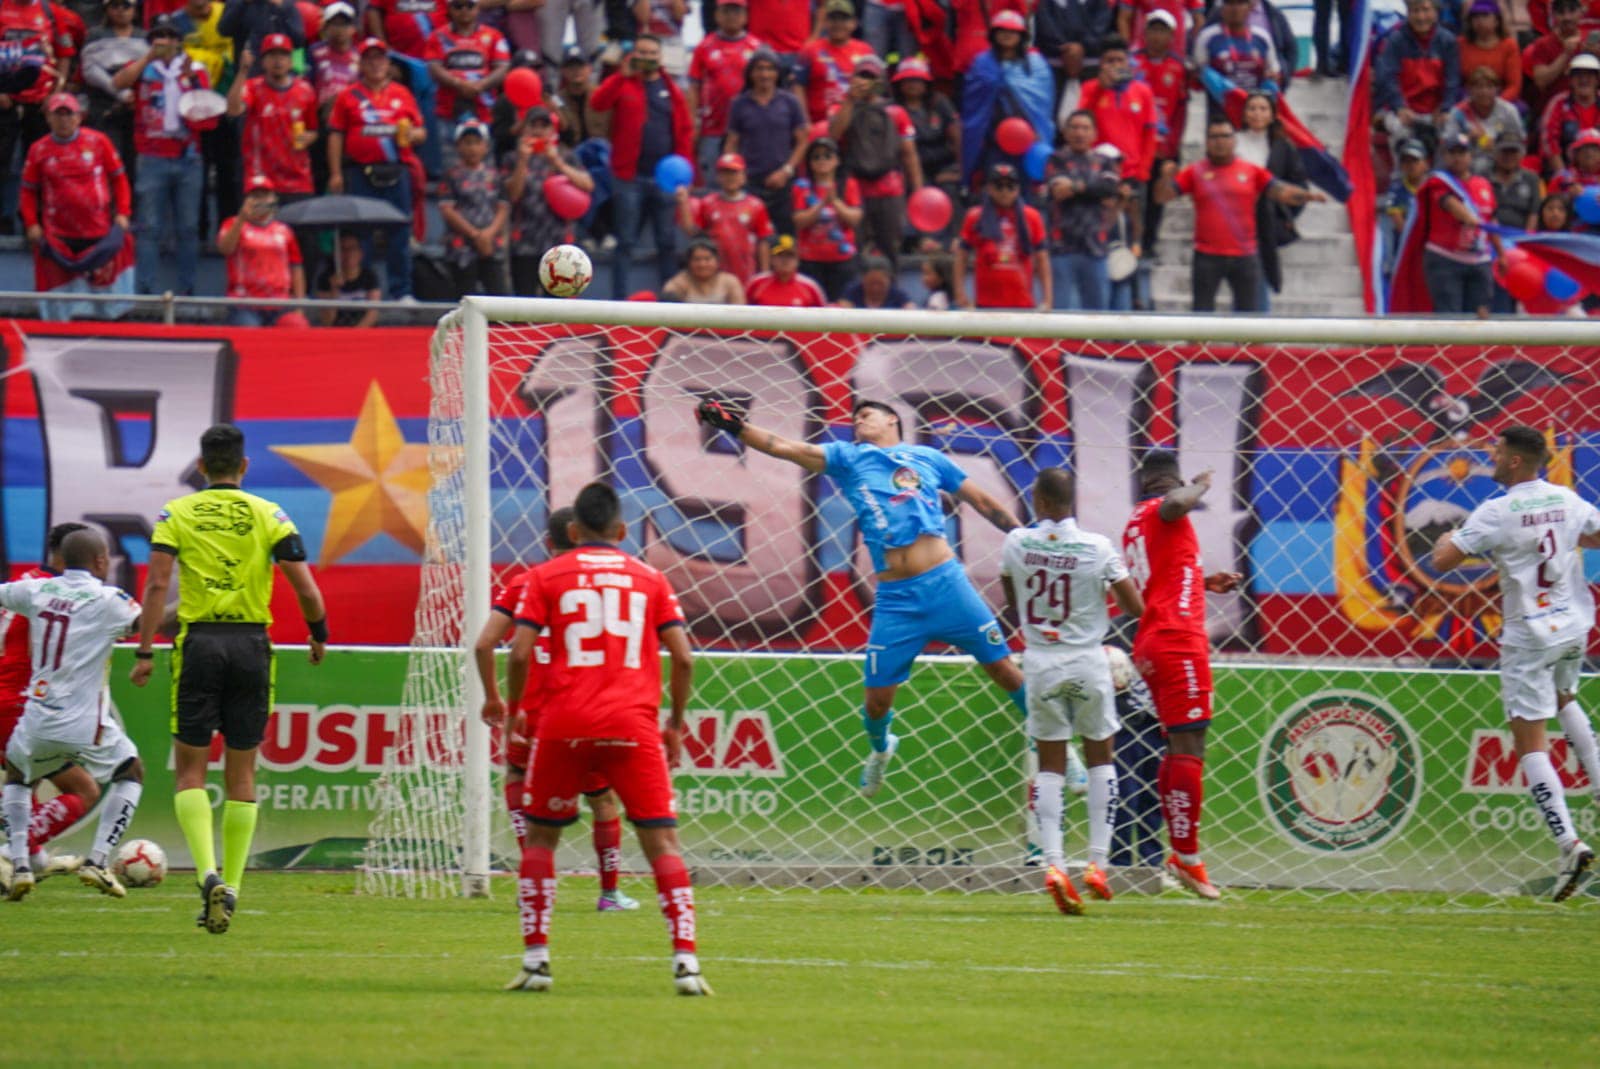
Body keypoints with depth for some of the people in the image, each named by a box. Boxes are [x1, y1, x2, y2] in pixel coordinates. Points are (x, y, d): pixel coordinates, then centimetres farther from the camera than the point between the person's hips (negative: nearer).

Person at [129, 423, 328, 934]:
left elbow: (158, 583, -9)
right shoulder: (269, 516, 3)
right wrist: (319, 637, 13)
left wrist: (145, 650, -9)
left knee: (191, 771, 5)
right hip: (252, 643, 1)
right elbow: (306, 590, -4)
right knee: (241, 773, 11)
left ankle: (207, 873, -16)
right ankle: (230, 887, 9)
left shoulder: (176, 514, 2)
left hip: (198, 643, -1)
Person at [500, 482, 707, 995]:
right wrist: (676, 724, 16)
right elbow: (683, 658, 5)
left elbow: (519, 654, -2)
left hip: (563, 724, 0)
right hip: (634, 724, 0)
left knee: (540, 837, 15)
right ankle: (685, 960, -12)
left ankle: (536, 959, 9)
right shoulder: (650, 579, 11)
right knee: (662, 841, 1)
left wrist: (512, 714, 11)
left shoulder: (544, 577, 7)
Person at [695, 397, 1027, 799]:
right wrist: (736, 426, -6)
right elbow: (781, 447, 5)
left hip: (946, 584, -1)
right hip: (896, 599, 1)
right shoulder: (849, 458, 14)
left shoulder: (927, 458, 13)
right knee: (876, 697, 1)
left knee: (1003, 668, -3)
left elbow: (984, 503, 18)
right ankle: (880, 750, 33)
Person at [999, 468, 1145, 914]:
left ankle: (1053, 863, -10)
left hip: (1039, 662, 1)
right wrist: (1122, 575, 12)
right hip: (1087, 664, -1)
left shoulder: (1016, 544, -4)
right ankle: (1097, 864, 6)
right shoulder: (1097, 548, -10)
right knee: (1100, 758, 14)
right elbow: (1136, 608, -7)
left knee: (1050, 766, 7)